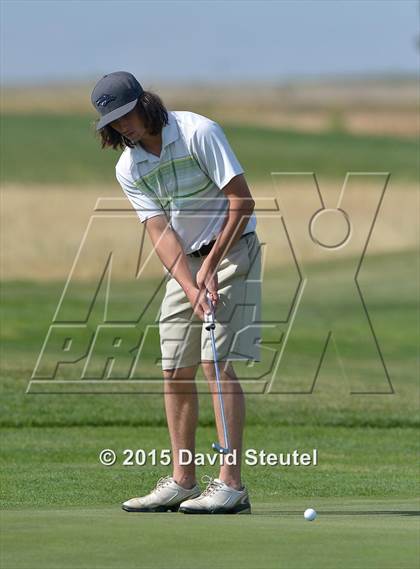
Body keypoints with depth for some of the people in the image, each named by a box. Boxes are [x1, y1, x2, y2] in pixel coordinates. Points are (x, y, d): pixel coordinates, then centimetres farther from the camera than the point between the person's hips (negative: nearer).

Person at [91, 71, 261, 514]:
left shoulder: (199, 132, -17)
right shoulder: (128, 169, -1)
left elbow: (242, 201, -17)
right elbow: (160, 232, -9)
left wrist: (210, 266, -19)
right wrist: (192, 288, -23)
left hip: (231, 248, -6)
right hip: (183, 262, 6)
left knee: (216, 361, -16)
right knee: (175, 369, 3)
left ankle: (230, 483, -18)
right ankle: (182, 482, 10)